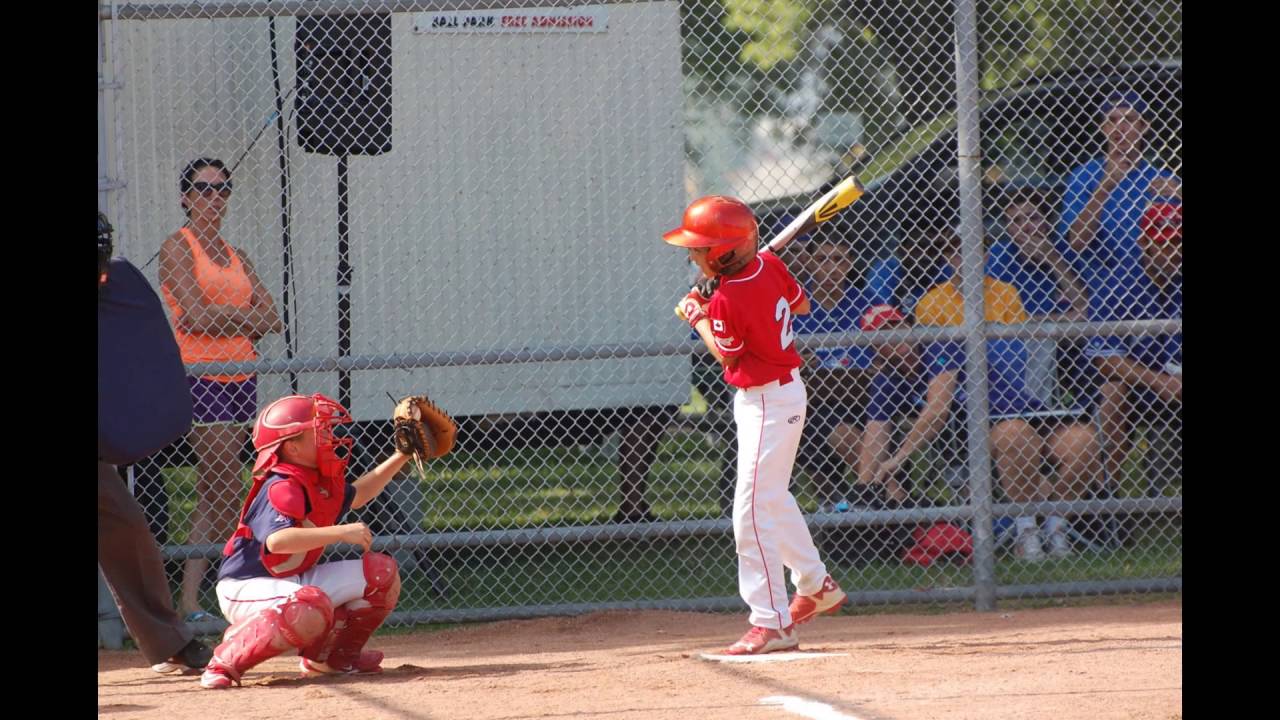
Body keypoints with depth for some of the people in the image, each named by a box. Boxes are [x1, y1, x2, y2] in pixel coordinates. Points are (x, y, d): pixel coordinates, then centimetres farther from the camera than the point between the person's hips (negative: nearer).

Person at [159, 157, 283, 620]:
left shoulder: (235, 256, 19)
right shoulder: (177, 247, -1)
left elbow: (271, 320, 10)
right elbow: (195, 314, -14)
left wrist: (222, 319, -6)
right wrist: (244, 314, -2)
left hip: (240, 380, 7)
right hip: (199, 375, -7)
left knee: (211, 496, 4)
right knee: (227, 494, -13)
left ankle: (189, 601, 5)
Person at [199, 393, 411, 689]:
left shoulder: (323, 482, 6)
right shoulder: (281, 488, -24)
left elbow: (355, 496, 29)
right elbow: (277, 540, -42)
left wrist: (399, 459, 21)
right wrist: (342, 532, -43)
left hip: (293, 581, 9)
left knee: (381, 572, 7)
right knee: (311, 606, -42)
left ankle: (333, 654, 18)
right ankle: (225, 662, -26)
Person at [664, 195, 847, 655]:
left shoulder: (727, 302, -26)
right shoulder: (770, 266, -4)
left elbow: (725, 355, -10)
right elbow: (801, 304, 14)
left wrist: (697, 316, 3)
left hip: (766, 404, -10)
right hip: (786, 391, 10)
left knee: (753, 513, -11)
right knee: (773, 499, 26)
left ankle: (772, 623, -13)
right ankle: (815, 586, 41)